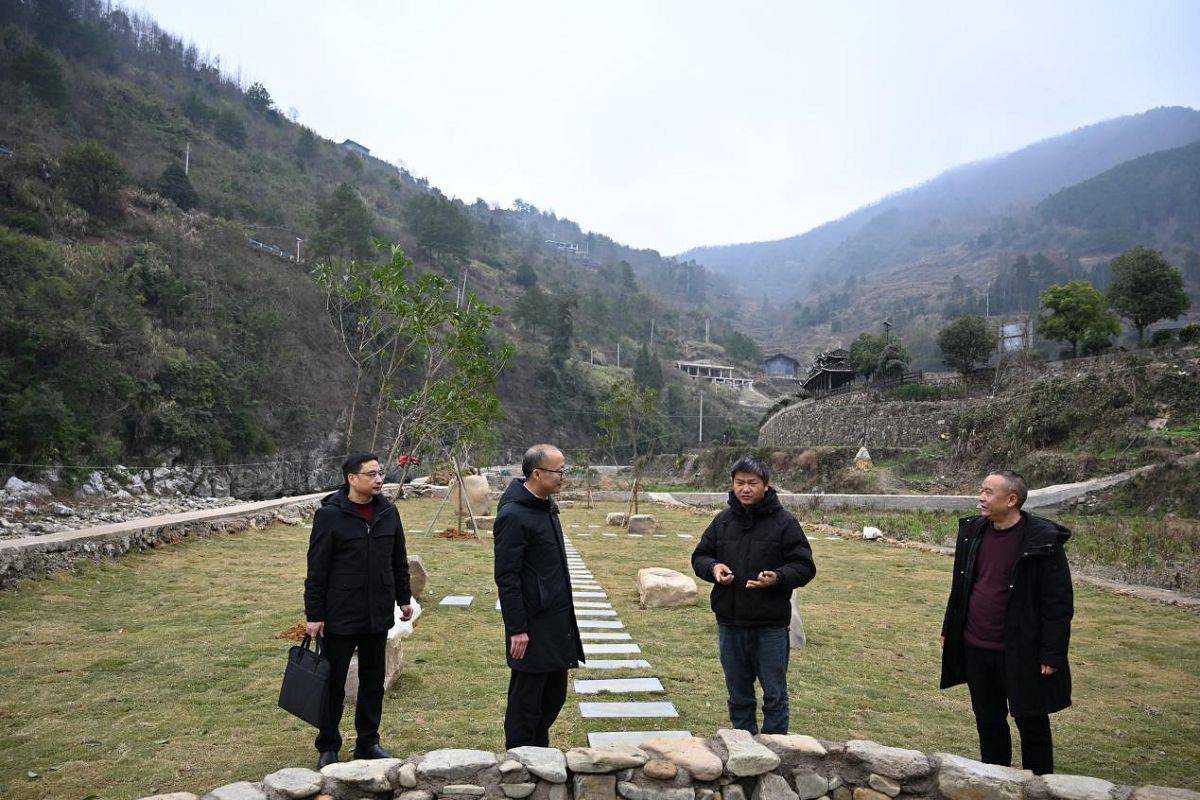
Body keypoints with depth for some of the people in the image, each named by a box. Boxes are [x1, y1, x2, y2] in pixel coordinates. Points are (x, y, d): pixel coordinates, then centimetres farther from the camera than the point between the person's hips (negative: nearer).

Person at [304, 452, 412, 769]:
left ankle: (368, 742, 28)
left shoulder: (388, 512, 2)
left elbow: (399, 561, 11)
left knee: (373, 682, 14)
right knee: (333, 683, 9)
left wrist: (404, 598, 11)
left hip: (378, 615, 5)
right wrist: (314, 615, -11)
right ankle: (328, 746, 26)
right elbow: (317, 570, -11)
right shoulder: (330, 514, -13)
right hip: (340, 616, -4)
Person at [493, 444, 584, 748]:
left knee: (554, 695, 18)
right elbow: (506, 577, -20)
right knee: (526, 700, 5)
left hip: (557, 621, 9)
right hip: (532, 626, -9)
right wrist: (516, 629, -19)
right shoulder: (513, 516, -19)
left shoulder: (547, 506, 10)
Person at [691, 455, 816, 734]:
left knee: (774, 694, 7)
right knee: (738, 695, 16)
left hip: (770, 625, -4)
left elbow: (804, 567, -5)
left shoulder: (784, 522, -5)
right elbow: (699, 556, 13)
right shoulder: (722, 521, 6)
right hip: (729, 622, 4)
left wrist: (777, 578, -24)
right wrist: (713, 567, -10)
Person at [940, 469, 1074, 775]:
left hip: (1019, 654, -6)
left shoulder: (1041, 541, -16)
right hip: (975, 649, 6)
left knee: (1031, 723, 10)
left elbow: (1059, 602, -13)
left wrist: (1052, 654, -15)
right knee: (988, 721, 18)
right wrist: (950, 630, 15)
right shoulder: (973, 531, 2)